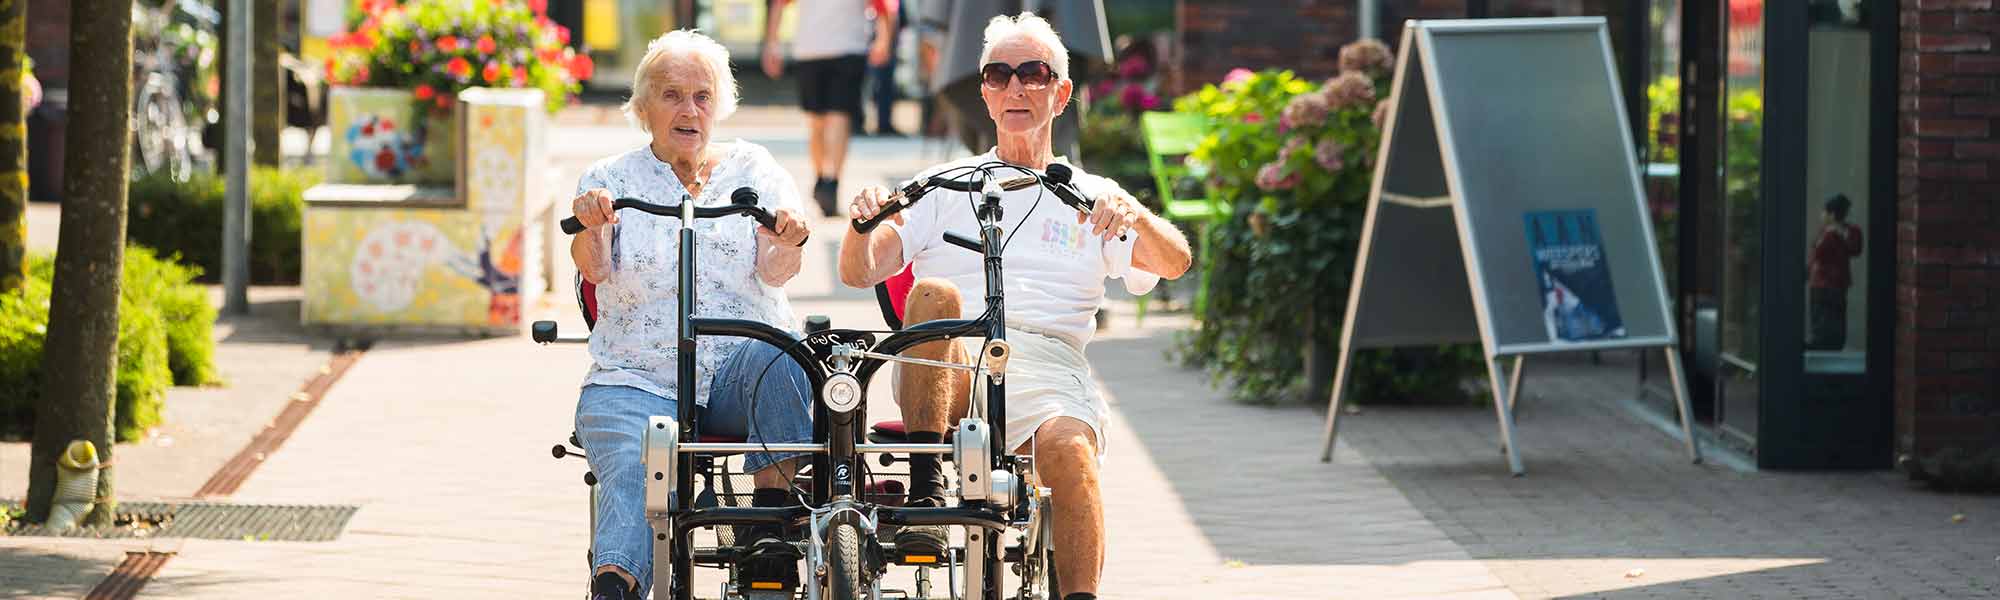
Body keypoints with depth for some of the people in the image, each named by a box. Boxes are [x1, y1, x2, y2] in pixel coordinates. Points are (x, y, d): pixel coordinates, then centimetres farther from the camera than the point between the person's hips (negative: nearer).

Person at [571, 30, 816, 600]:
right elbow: (596, 268, -8)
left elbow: (774, 271, -3)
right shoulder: (611, 179, 11)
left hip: (739, 380, 1)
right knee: (635, 472, -31)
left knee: (779, 354, -33)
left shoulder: (753, 169, 12)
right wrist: (590, 228, -32)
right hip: (636, 382, -1)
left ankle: (771, 519, -30)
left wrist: (788, 242, -28)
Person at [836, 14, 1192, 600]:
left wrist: (1135, 216, -18)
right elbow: (858, 272, 12)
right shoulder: (946, 185, 23)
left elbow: (1174, 263, 5)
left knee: (1067, 449, -35)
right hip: (947, 372, 1)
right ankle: (925, 490, -34)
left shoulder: (1090, 197, 22)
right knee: (934, 294, -32)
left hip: (1047, 367, -1)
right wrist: (864, 223, -12)